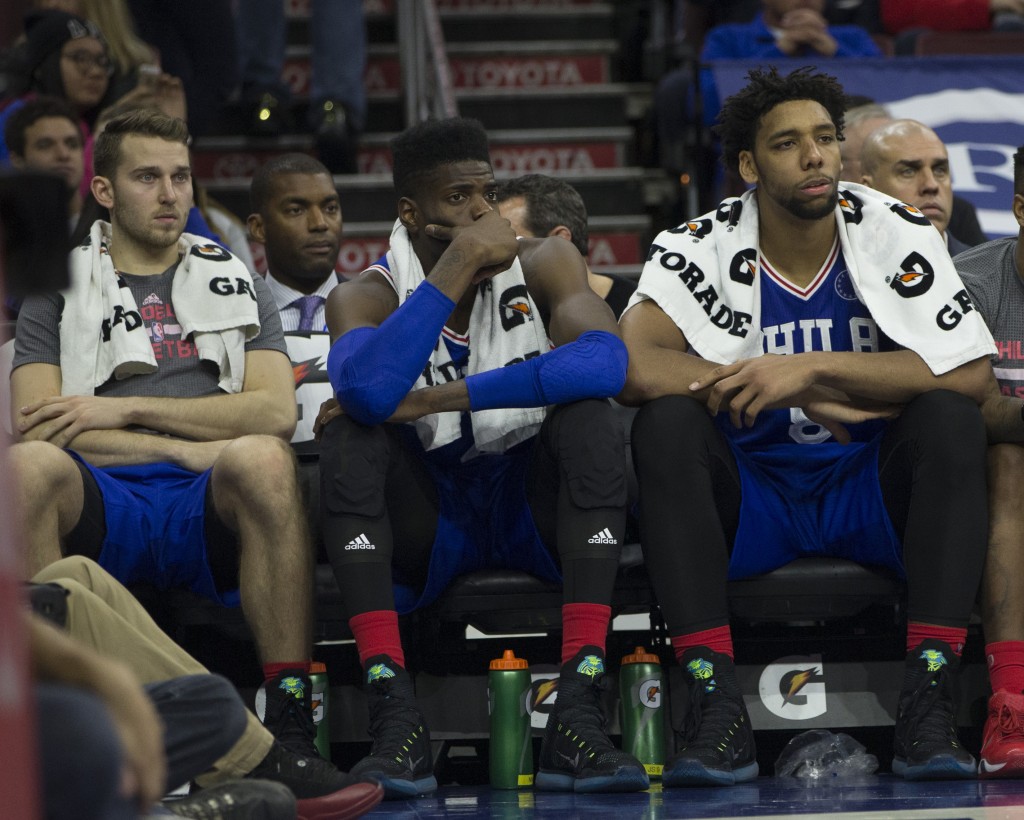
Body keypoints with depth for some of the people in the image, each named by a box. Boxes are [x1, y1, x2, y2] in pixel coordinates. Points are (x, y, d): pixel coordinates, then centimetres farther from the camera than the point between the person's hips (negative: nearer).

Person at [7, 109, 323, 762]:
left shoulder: (237, 286, 26)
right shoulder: (59, 289, 21)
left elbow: (277, 412, 9)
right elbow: (35, 425, 4)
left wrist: (126, 408, 0)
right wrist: (185, 449, -5)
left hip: (209, 513, 1)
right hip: (100, 506, 0)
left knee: (262, 458, -36)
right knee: (27, 467, -36)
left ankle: (291, 725, -37)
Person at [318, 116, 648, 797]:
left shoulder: (544, 264, -5)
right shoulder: (367, 297, -7)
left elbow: (606, 362, -27)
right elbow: (367, 389, -32)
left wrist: (435, 398, -28)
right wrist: (458, 265, -29)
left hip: (534, 509, 0)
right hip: (428, 527, 0)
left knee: (589, 414, -27)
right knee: (351, 432, -26)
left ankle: (578, 715, -38)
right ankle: (395, 717, -37)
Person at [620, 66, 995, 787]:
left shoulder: (897, 237, -5)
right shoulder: (702, 249, -7)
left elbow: (970, 372, -19)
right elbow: (632, 365, -25)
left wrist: (813, 367, -27)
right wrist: (807, 398, -25)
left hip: (873, 489, 0)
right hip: (751, 494, 0)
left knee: (951, 419, -28)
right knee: (667, 422, -28)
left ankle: (929, 699, -35)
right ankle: (716, 701, -35)